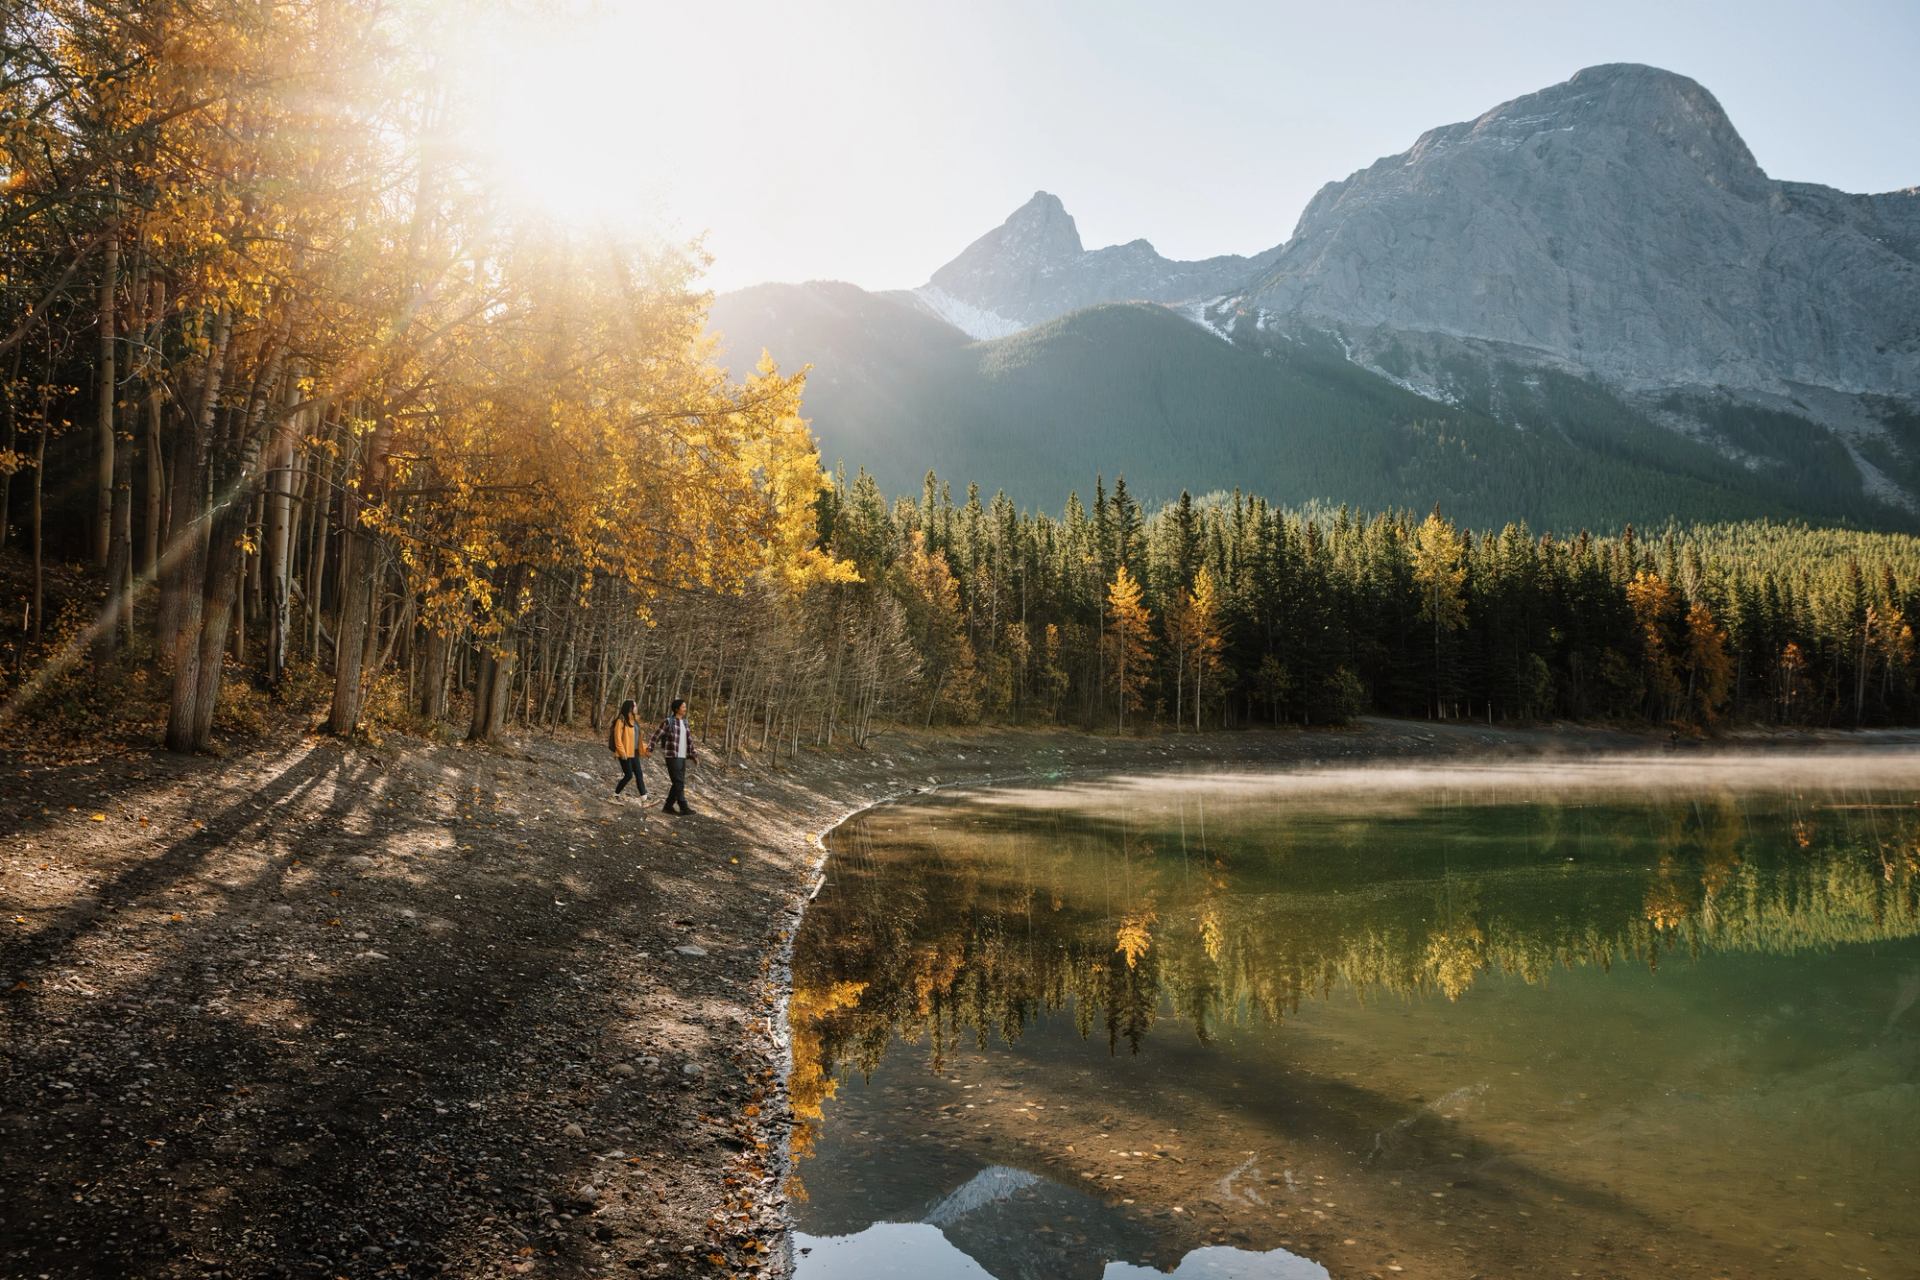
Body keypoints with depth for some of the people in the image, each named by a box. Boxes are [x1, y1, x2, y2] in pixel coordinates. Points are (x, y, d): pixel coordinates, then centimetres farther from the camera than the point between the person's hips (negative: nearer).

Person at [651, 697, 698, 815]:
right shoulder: (668, 721, -7)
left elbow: (689, 741, 18)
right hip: (672, 757, -8)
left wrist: (693, 754, 13)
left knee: (679, 783, 8)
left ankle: (668, 805, 17)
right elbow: (656, 736, -8)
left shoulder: (685, 723, 14)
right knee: (678, 783, -9)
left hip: (682, 757, 8)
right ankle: (683, 808, -8)